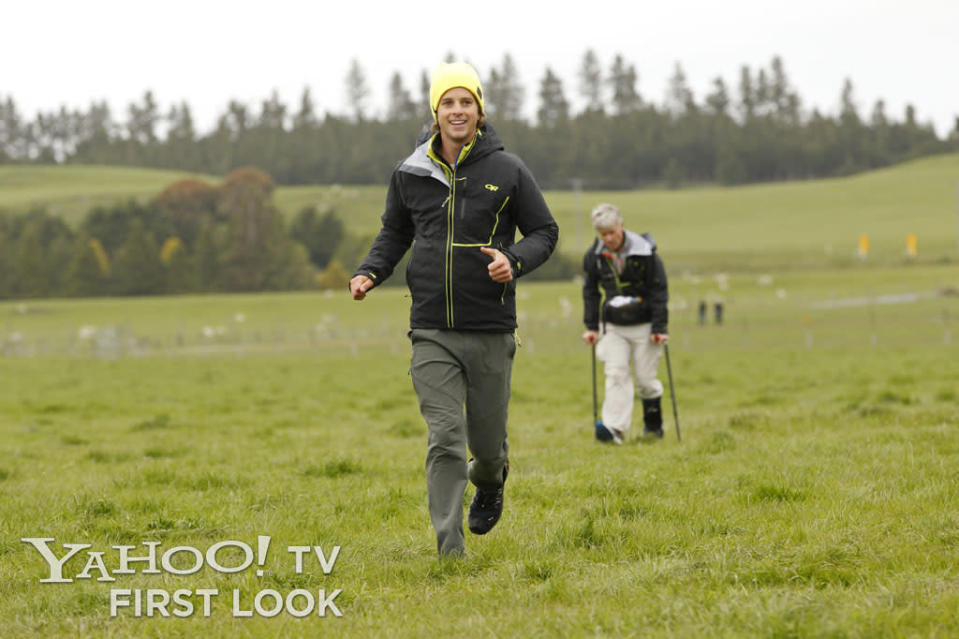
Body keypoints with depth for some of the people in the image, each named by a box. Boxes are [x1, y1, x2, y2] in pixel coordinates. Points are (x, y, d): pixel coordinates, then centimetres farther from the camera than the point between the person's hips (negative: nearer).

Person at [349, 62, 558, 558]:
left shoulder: (507, 171, -1)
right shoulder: (410, 174, 5)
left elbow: (545, 231, 6)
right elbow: (394, 233, 20)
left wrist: (514, 260, -15)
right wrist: (369, 272, 1)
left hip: (491, 331, 0)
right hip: (432, 333, 0)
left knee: (487, 440, 10)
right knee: (445, 438, -9)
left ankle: (490, 480, 46)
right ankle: (450, 550, -6)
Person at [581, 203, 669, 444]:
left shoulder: (645, 252, -11)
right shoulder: (594, 256, -2)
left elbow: (659, 291, -7)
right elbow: (590, 292, 10)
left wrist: (659, 327, -10)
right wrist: (591, 327, 6)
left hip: (643, 325, -2)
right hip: (612, 327, 2)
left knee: (645, 378, 2)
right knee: (616, 373, -12)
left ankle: (653, 424, 24)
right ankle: (614, 428, -20)